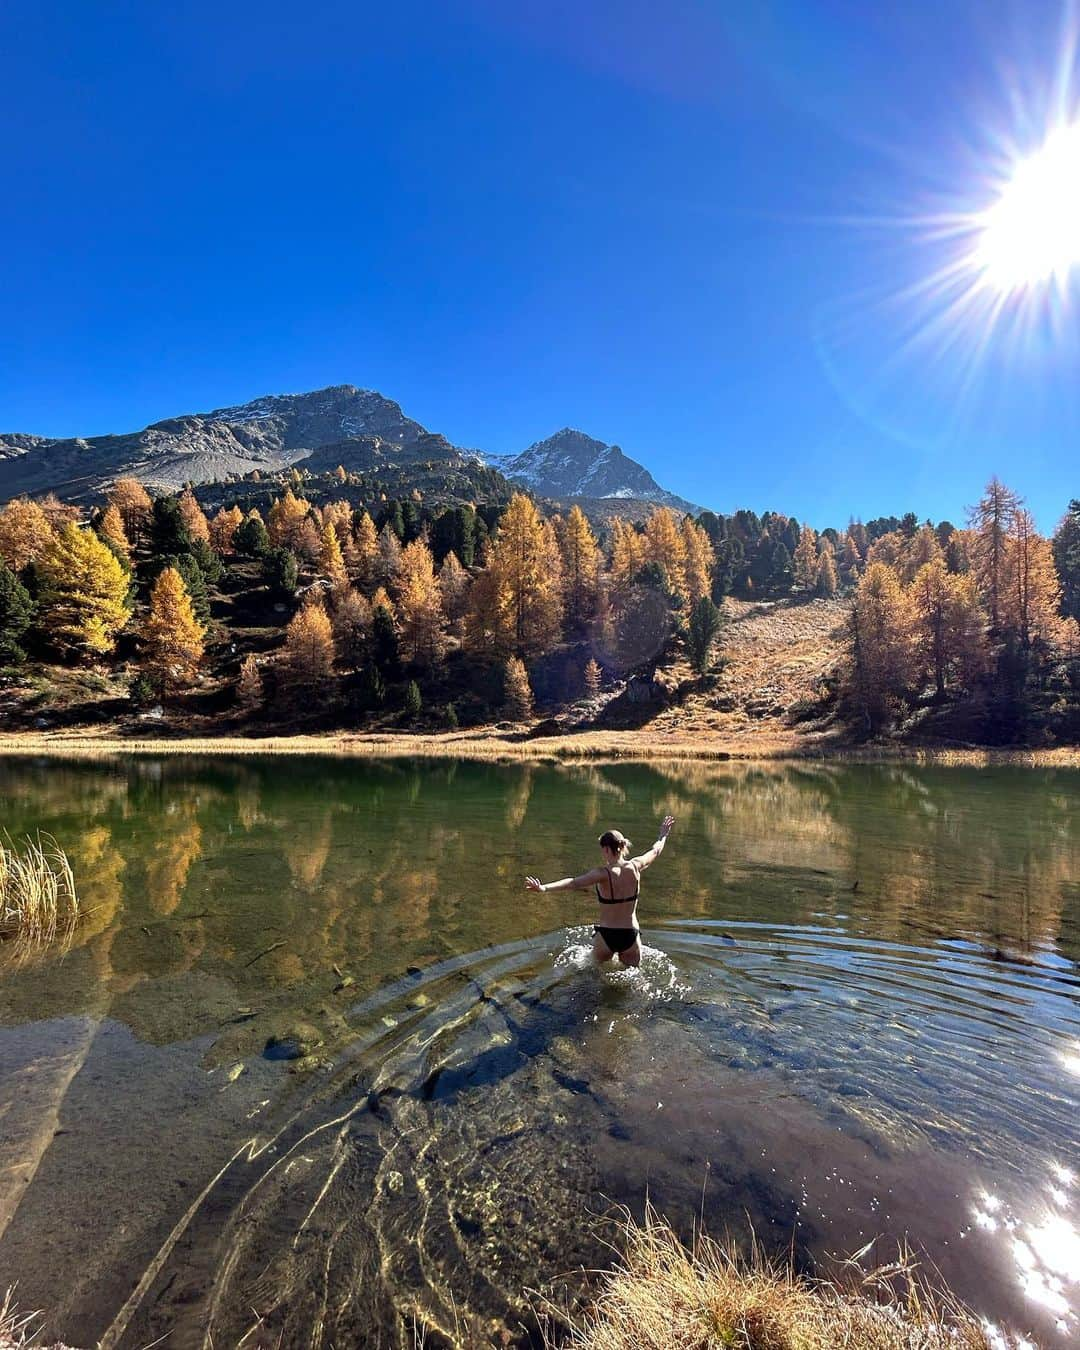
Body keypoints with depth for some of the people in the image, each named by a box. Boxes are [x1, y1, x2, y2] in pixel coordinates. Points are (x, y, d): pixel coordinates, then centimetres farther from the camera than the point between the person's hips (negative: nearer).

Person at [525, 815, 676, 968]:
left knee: (597, 970, 24)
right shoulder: (634, 867, -8)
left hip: (605, 936, -3)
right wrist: (663, 835, 29)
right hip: (631, 936, 3)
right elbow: (655, 851, 11)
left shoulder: (604, 874, -20)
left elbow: (574, 883, -34)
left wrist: (543, 887, -42)